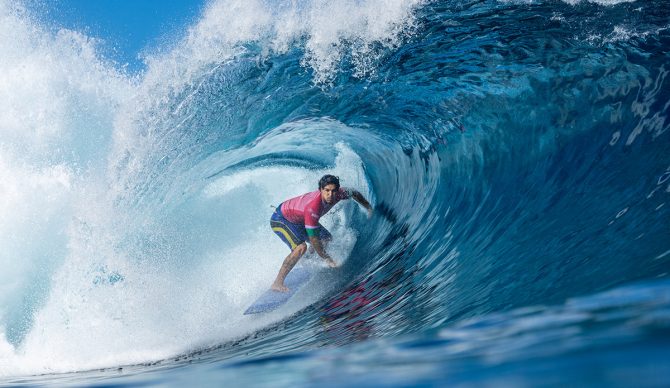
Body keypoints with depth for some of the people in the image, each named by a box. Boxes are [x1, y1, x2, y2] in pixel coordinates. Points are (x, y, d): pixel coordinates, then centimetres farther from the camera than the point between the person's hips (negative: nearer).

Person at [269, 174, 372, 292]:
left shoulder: (338, 194, -20)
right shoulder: (312, 207, -40)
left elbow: (354, 193, 4)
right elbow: (313, 237, -33)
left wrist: (369, 208, 16)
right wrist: (327, 258, -24)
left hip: (298, 219, 9)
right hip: (280, 219, -9)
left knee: (326, 239, 14)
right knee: (301, 247, -30)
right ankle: (278, 283, -27)